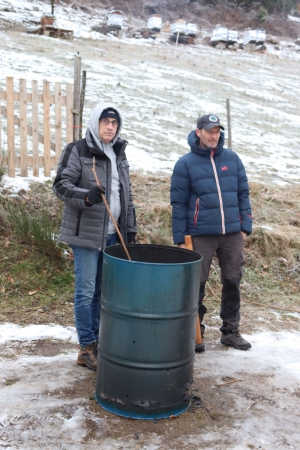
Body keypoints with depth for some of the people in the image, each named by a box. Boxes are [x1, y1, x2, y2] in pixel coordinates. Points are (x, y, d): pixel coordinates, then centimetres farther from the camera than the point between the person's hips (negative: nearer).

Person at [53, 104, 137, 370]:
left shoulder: (119, 154, 15)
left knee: (103, 290, 12)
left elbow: (127, 195, 18)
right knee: (86, 291, -3)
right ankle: (87, 347, 9)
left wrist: (130, 228, 14)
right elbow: (61, 185, -10)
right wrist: (86, 196, -28)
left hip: (112, 234, 6)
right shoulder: (77, 151, -5)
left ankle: (97, 341, 25)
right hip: (86, 233, -6)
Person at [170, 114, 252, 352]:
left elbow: (243, 193, 10)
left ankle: (231, 330, 24)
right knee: (196, 284, 5)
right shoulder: (185, 163, -2)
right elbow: (179, 203, -2)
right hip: (201, 234, -3)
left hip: (233, 233, 3)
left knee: (233, 282, 10)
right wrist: (180, 238, -5)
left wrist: (245, 225, 4)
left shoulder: (232, 158, 6)